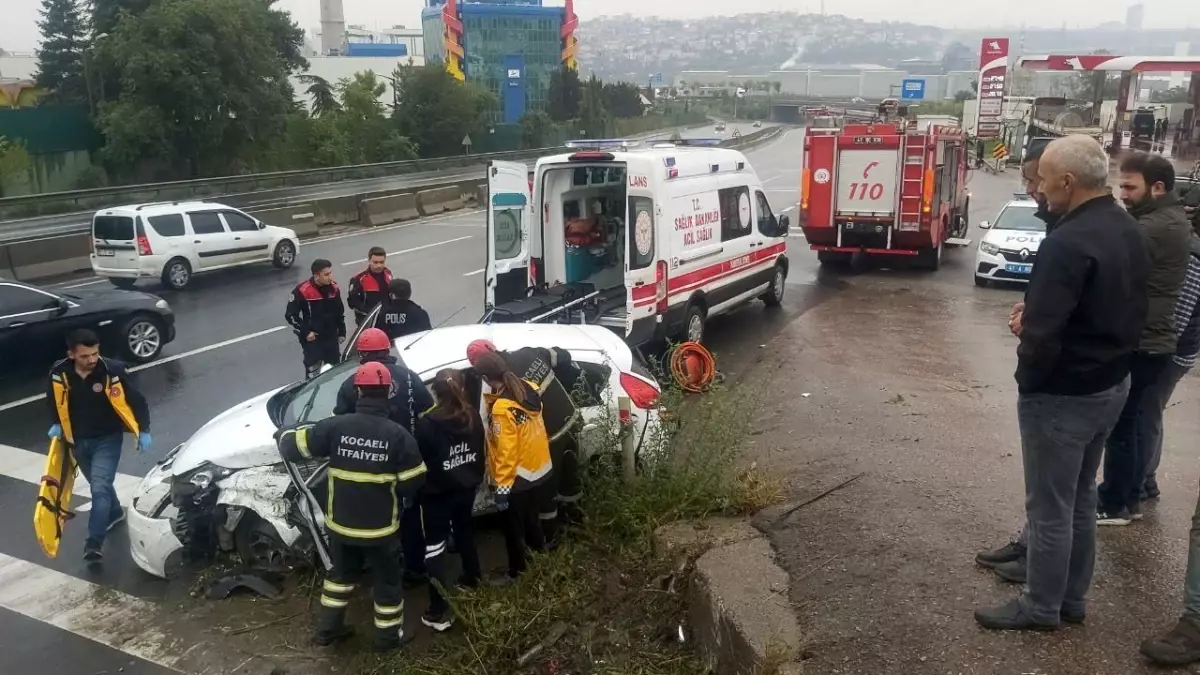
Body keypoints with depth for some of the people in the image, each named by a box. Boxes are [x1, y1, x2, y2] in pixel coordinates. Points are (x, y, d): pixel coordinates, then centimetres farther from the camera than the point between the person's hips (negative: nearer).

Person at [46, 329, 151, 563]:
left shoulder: (113, 371, -21)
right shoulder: (58, 374, -13)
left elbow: (137, 401, -10)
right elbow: (54, 401, 10)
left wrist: (143, 431, -9)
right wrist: (56, 425, 0)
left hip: (107, 439, -4)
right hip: (78, 441, 4)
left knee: (100, 488, -15)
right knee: (99, 485, 23)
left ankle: (94, 543, -12)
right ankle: (115, 512, 50)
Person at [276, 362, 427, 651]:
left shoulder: (336, 426, -14)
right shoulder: (398, 435, -17)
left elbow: (294, 447, -6)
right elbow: (414, 482, -12)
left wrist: (284, 434, 16)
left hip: (340, 523, 3)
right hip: (380, 527, -2)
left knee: (341, 573, 26)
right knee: (386, 580, 18)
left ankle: (328, 629, 38)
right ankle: (388, 635, 32)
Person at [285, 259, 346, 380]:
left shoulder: (333, 287, -1)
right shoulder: (302, 291, -18)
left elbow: (340, 311, 13)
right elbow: (291, 315, -11)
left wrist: (342, 332, 14)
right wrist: (305, 332, -14)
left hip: (331, 337, 6)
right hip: (312, 338, -5)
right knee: (313, 371, -4)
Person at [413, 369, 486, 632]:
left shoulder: (427, 423, -22)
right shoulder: (472, 415, -5)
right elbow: (481, 450, 6)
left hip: (437, 493, -6)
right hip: (466, 487, 6)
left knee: (435, 546, 0)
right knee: (465, 532, 27)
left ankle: (439, 611, -1)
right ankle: (472, 580, 46)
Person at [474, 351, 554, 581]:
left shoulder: (502, 408, -27)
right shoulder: (528, 391, -4)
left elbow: (506, 452, -26)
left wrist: (502, 488, -21)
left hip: (518, 478, -8)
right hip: (538, 470, 8)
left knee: (514, 528, 10)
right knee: (532, 521, 25)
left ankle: (517, 573, 24)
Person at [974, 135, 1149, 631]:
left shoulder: (1068, 243, -26)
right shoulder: (1128, 231, 5)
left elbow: (1042, 335, -29)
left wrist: (1025, 328, -6)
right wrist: (1036, 315, 5)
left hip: (1063, 393, -9)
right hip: (1112, 383, 9)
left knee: (1049, 505, 6)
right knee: (1080, 497, 20)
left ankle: (1041, 606, 21)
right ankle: (1071, 598, 34)